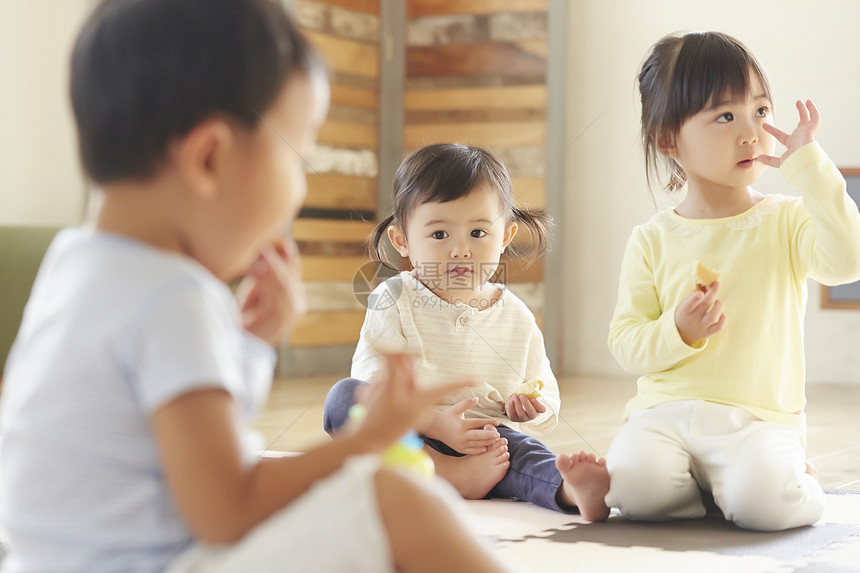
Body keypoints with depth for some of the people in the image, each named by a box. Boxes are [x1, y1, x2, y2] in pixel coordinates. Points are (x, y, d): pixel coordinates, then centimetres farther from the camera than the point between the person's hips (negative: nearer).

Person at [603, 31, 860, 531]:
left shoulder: (787, 222, 3)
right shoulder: (654, 240, 5)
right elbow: (625, 341, 6)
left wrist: (808, 164, -18)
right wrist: (678, 332, -15)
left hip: (759, 418, -1)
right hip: (666, 413, 1)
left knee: (763, 500, -31)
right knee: (633, 487, -28)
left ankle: (800, 485, 6)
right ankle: (707, 490, 4)